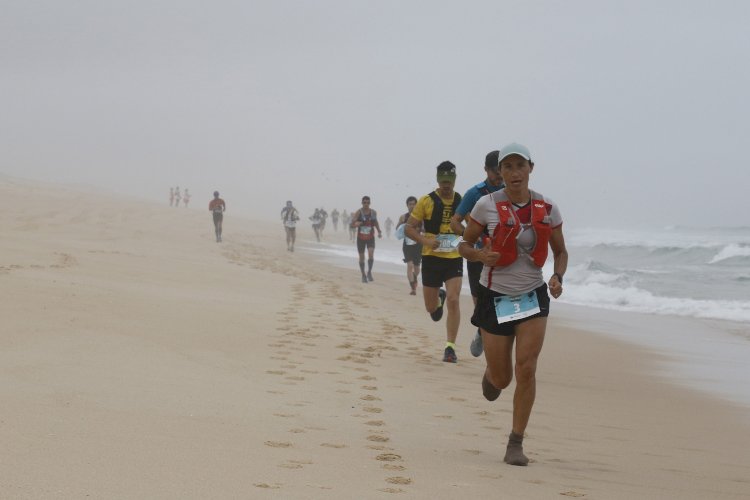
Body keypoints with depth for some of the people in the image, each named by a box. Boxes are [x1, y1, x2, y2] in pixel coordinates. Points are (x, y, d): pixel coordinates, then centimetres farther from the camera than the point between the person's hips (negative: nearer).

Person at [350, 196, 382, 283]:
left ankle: (369, 272, -3)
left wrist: (379, 231, 13)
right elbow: (352, 224, -13)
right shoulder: (358, 213, -8)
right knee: (361, 257, 5)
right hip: (361, 238, -1)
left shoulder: (373, 212, 3)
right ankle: (363, 275, 19)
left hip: (371, 237, 1)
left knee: (371, 254, -19)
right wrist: (356, 224, -35)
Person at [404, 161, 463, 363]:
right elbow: (409, 228, -4)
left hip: (454, 258, 0)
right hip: (432, 258, 0)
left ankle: (450, 347, -8)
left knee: (453, 301, -15)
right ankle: (439, 296, 47)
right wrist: (426, 241, -21)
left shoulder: (462, 201, 2)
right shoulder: (427, 201, -5)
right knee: (432, 309, 8)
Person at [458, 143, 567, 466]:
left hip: (533, 296, 1)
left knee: (526, 370, -11)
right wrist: (480, 255, -22)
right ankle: (490, 375, 46)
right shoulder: (487, 205, -8)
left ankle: (516, 443, -1)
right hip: (495, 296, -1)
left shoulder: (547, 209, -2)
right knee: (501, 379, 6)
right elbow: (464, 245, 1)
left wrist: (558, 277, -10)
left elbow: (560, 251, 10)